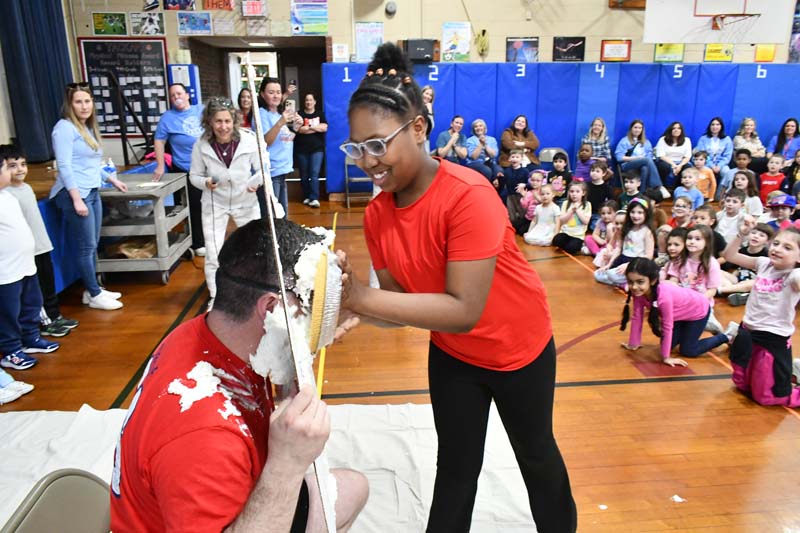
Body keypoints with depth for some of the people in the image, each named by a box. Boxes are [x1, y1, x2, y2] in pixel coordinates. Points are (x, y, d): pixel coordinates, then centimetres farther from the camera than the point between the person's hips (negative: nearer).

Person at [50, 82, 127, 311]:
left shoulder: (88, 127, 17)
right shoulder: (65, 127, -10)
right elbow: (64, 166, -16)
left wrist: (112, 180, 31)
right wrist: (77, 198, -22)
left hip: (92, 193, 9)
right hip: (75, 194, -9)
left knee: (93, 245, 12)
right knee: (86, 247, -3)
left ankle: (93, 290, 22)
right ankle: (94, 295, 6)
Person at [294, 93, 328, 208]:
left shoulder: (320, 114, 9)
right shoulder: (299, 114, 4)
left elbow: (325, 127, -7)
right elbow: (299, 129, -12)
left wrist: (308, 127, -10)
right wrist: (317, 128, -8)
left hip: (317, 148, -1)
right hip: (302, 149, 1)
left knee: (314, 173, -11)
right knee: (304, 175, 7)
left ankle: (314, 198, -15)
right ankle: (306, 197, 19)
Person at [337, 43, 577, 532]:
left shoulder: (468, 196, -33)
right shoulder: (377, 215, -13)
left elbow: (464, 310, -37)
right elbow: (399, 301, -8)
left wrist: (362, 298, -40)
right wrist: (350, 299, -29)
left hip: (519, 346, -3)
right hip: (452, 355, 4)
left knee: (536, 452, 22)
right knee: (456, 466, 17)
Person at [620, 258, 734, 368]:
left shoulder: (664, 296, -43)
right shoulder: (638, 292, -25)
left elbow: (667, 327, -33)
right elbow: (637, 318, -15)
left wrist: (666, 357, -25)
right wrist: (633, 344, -8)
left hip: (698, 309, -6)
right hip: (680, 313, 6)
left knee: (688, 351, 1)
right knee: (670, 345, 9)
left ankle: (727, 336, 17)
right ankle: (688, 328, 34)